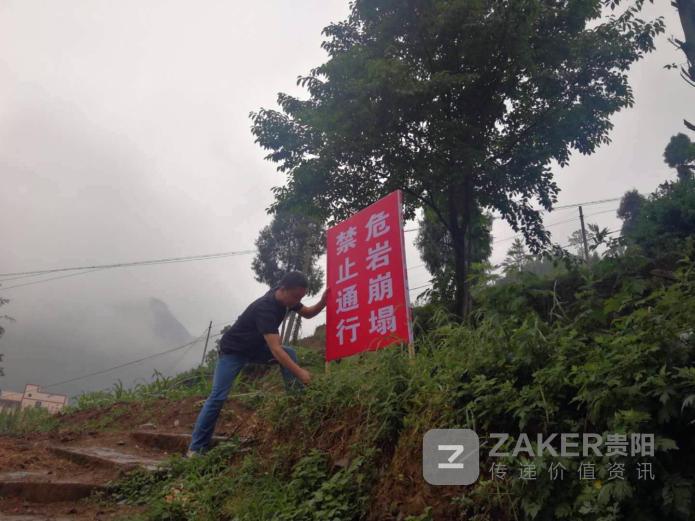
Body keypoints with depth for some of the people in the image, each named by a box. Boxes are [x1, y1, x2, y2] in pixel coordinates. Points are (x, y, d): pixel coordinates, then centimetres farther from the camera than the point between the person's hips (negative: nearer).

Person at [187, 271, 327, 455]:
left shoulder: (285, 297, -12)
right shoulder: (265, 307, -37)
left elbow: (308, 313, 3)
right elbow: (275, 349, -44)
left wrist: (323, 302, -19)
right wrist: (300, 373, -49)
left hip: (256, 346, 8)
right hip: (234, 350, -8)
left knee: (290, 353, -13)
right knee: (218, 397, -13)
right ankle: (196, 448, -4)